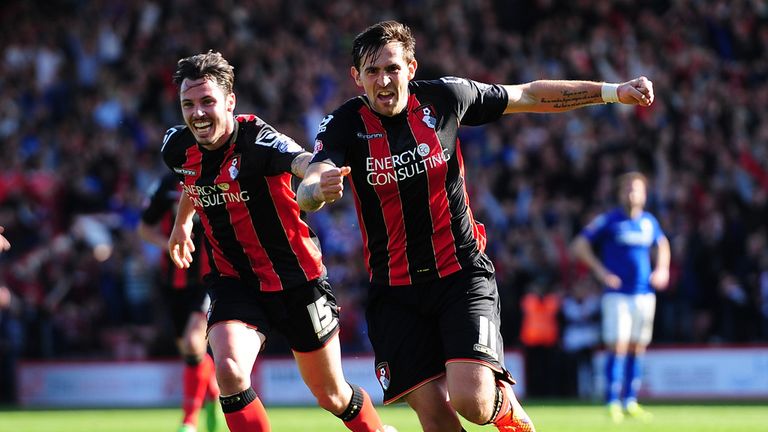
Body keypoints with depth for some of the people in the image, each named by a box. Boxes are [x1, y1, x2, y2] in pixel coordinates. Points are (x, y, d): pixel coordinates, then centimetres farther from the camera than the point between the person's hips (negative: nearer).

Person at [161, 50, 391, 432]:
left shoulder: (256, 139, -23)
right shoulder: (178, 148, -5)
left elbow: (303, 161, -46)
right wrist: (181, 224, 36)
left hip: (296, 281, -3)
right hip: (233, 282, 4)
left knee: (332, 396, 11)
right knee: (229, 372, -26)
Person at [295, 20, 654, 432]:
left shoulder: (443, 97, -4)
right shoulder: (345, 124, -9)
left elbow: (529, 96, 10)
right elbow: (304, 195, -24)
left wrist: (613, 91, 7)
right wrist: (320, 189, -49)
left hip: (463, 275, 0)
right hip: (395, 293, 0)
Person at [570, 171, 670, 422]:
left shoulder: (649, 222, 10)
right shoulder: (609, 221, -4)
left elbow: (662, 244, 29)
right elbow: (578, 246, -4)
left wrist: (662, 269, 11)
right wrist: (601, 272, -12)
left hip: (644, 295, 5)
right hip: (617, 293, -5)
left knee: (637, 348, 6)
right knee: (617, 347, -12)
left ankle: (630, 402, 14)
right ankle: (613, 402, -10)